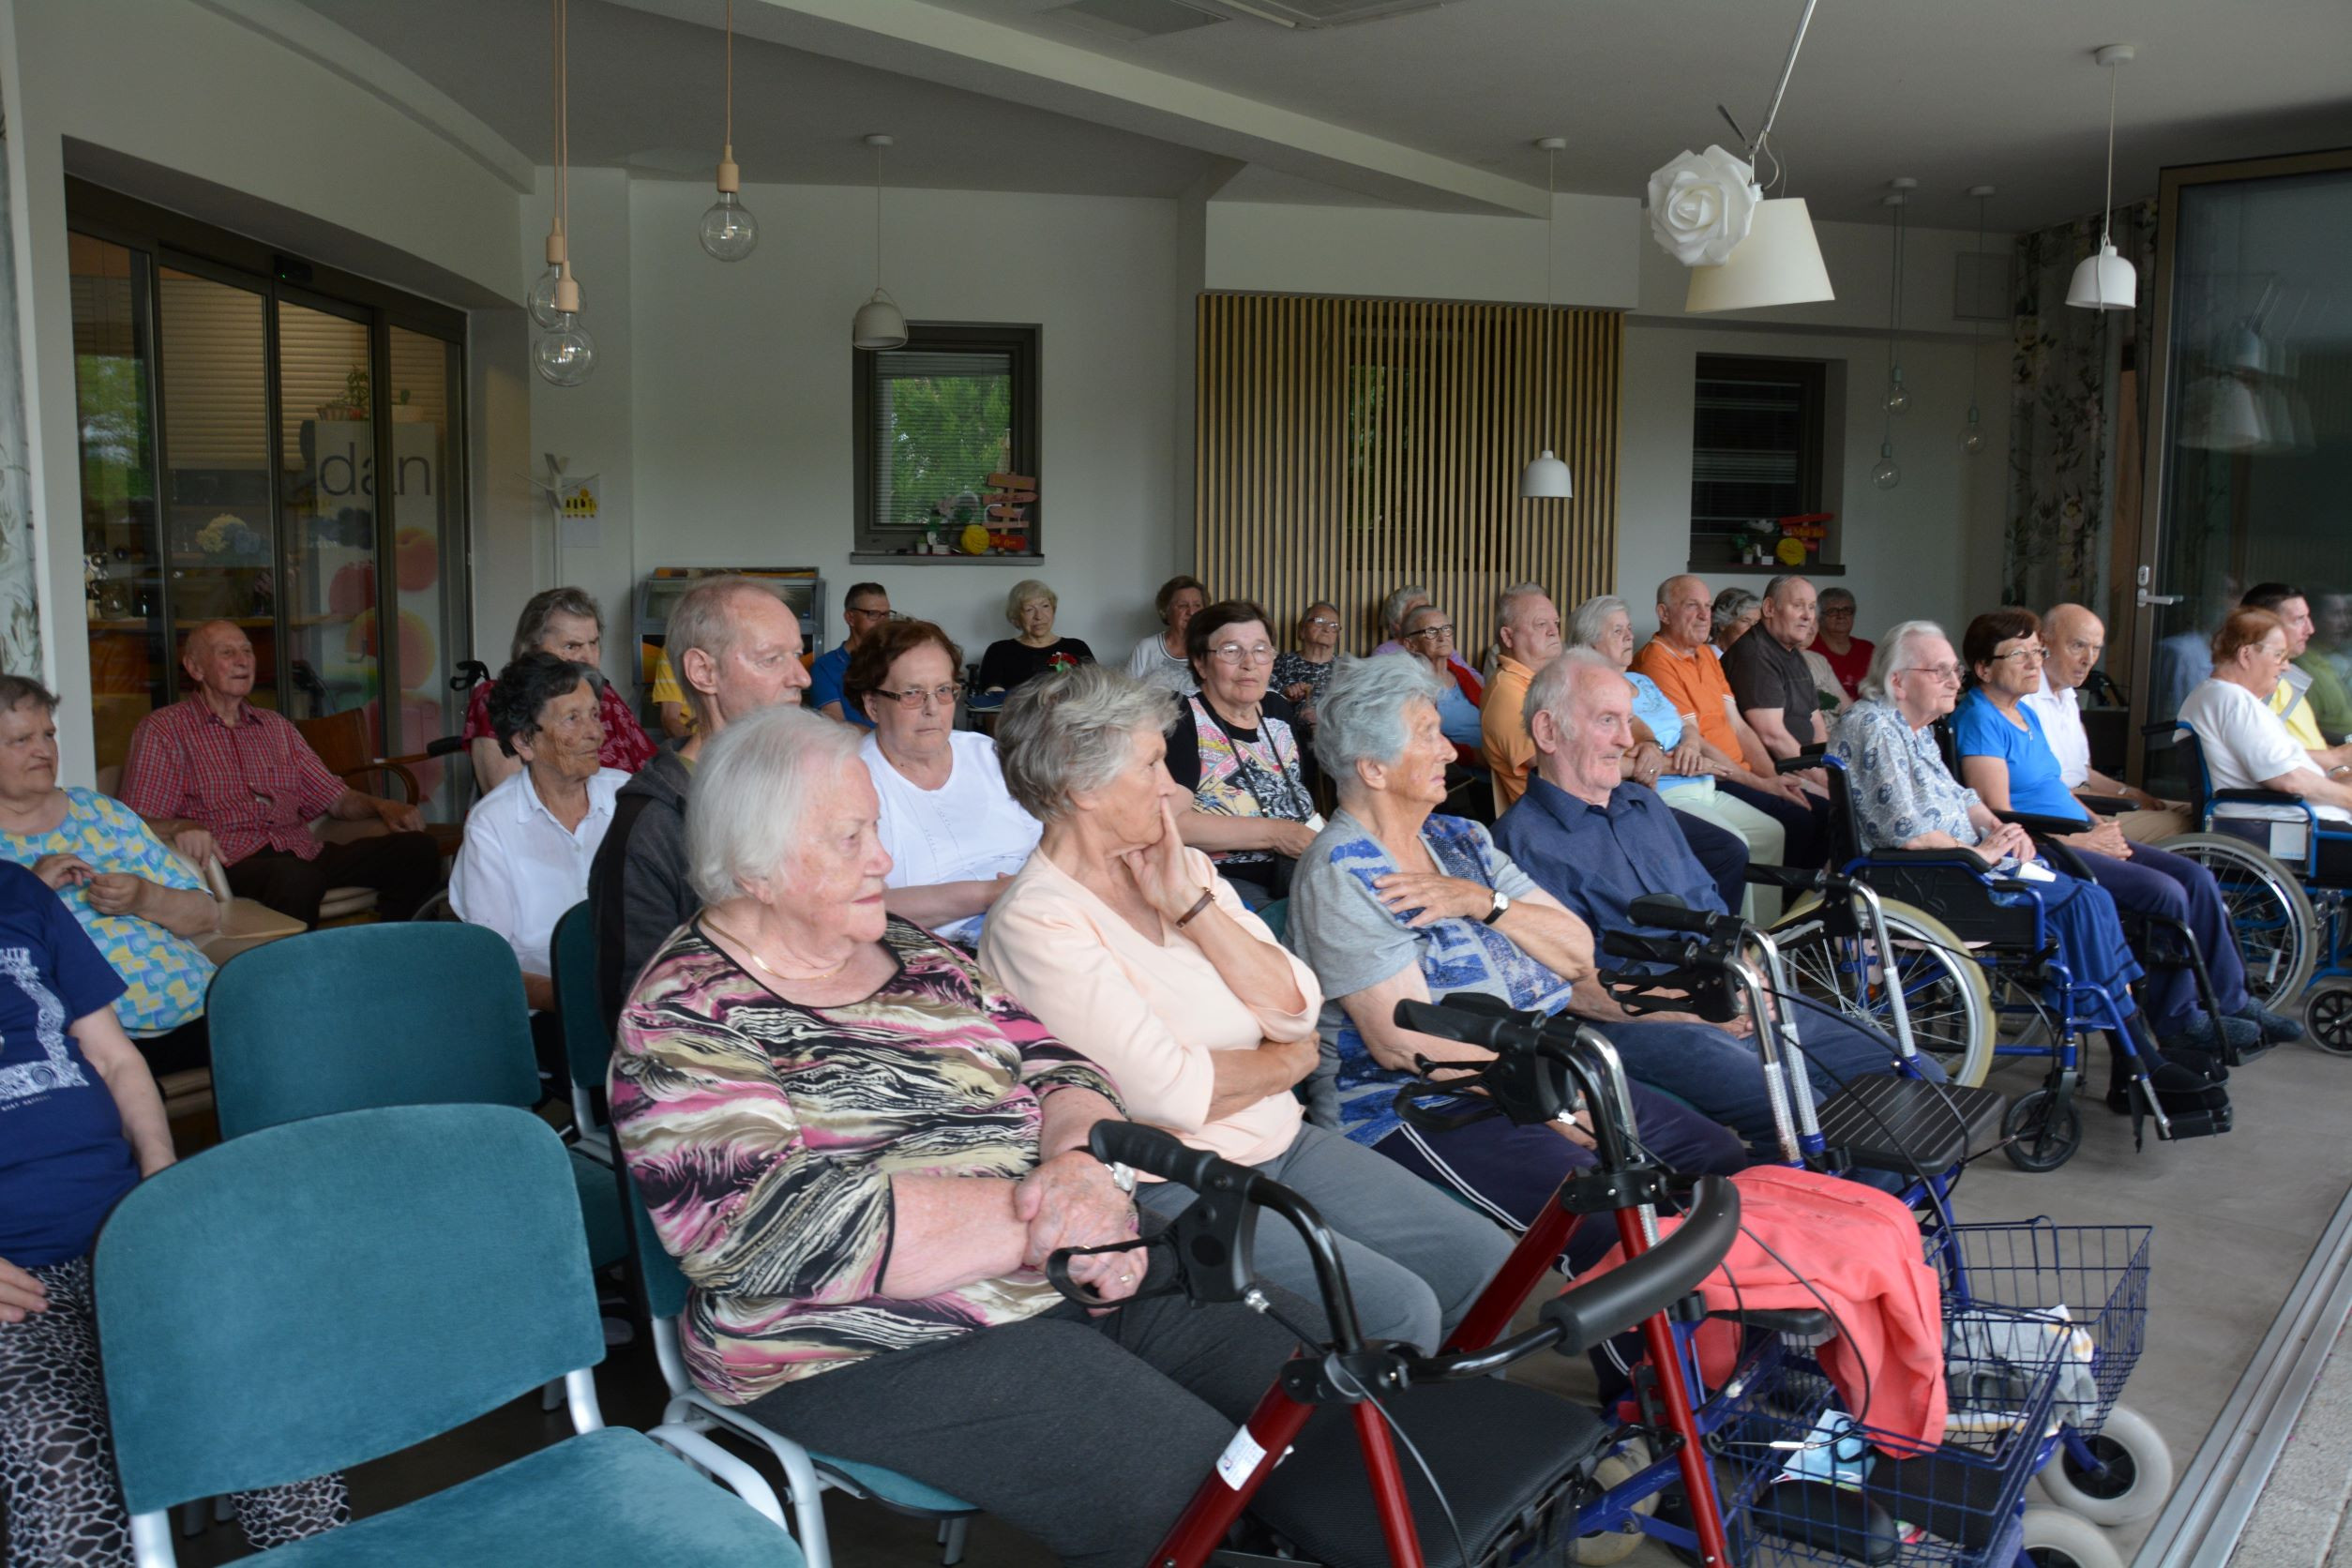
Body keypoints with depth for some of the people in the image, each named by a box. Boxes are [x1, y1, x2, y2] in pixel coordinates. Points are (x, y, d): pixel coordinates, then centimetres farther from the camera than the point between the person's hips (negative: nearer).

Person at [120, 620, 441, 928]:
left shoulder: (277, 726, 26)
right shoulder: (163, 730, 8)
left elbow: (335, 798, 24)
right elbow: (139, 823, -2)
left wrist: (379, 806, 2)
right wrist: (182, 828, -25)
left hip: (303, 854, 6)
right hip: (233, 863, -6)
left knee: (419, 849, -18)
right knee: (298, 878, -41)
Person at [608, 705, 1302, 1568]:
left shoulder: (912, 951, 13)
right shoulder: (690, 1019, -10)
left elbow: (1058, 1073, 11)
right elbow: (781, 1228, -22)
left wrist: (1083, 1164, -14)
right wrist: (1037, 1218, -23)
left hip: (1078, 1284, 7)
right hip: (884, 1352, -7)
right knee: (1198, 1494, -20)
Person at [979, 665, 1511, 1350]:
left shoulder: (1187, 868, 10)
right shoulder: (1036, 925, -14)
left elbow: (1296, 1009, 2)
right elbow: (1172, 1095, -20)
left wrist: (1194, 905, -8)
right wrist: (1289, 1060, -3)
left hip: (1284, 1142, 8)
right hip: (1170, 1185, -7)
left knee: (1487, 1259, -4)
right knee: (1396, 1311, -22)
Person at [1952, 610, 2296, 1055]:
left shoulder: (2025, 715, 18)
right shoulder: (1979, 721, -13)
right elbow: (2000, 817, -19)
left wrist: (2099, 825, 6)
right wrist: (2081, 840, -16)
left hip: (2075, 838, 10)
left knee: (2195, 876, -1)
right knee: (2164, 892, -20)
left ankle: (2230, 1001, 8)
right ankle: (2177, 1020, -4)